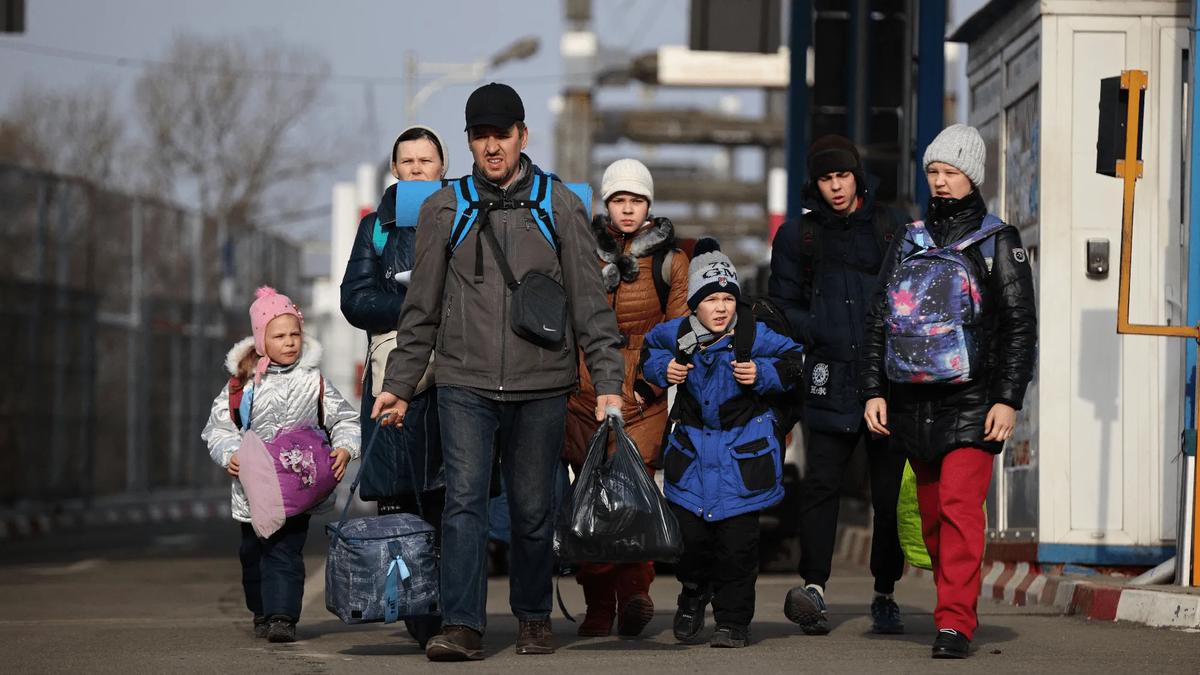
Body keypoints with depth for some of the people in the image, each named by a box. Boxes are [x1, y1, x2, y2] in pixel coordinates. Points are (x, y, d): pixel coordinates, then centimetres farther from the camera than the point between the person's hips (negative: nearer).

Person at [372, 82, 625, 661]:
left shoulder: (559, 206, 6)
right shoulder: (444, 210, 8)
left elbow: (590, 302, 7)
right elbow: (421, 308, 12)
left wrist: (608, 381, 0)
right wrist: (398, 384, 8)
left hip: (541, 388, 0)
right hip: (465, 384, 0)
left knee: (533, 509, 5)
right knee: (464, 500, -12)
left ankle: (534, 616, 21)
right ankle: (462, 625, -14)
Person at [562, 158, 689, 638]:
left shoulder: (669, 260, 7)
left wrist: (649, 386, -4)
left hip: (642, 398, -2)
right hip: (586, 392, 2)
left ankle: (634, 593, -15)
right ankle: (598, 608, 8)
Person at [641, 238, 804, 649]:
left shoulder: (754, 336, -11)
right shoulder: (677, 336, -4)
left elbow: (792, 360, 1)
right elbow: (649, 351, 18)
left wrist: (761, 374, -14)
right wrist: (663, 370, -2)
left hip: (743, 453, -2)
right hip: (694, 449, 2)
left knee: (737, 543, -2)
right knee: (690, 534, -1)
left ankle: (733, 622, 10)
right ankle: (694, 594, 29)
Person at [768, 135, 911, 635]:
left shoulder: (894, 230, 10)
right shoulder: (798, 236, 11)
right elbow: (782, 306, 11)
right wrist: (821, 335, -6)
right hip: (830, 380, 0)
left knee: (890, 491, 2)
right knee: (820, 485, -12)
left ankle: (885, 596, 12)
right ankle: (814, 586, -17)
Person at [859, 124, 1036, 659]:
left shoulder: (999, 244, 3)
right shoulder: (907, 244, 15)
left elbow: (1020, 326, 0)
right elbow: (878, 320, 15)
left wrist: (1008, 398, -8)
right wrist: (872, 390, 5)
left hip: (972, 402, -5)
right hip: (914, 403, 5)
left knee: (960, 507, -15)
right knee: (931, 514, 8)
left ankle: (955, 623, -17)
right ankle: (956, 610, 21)